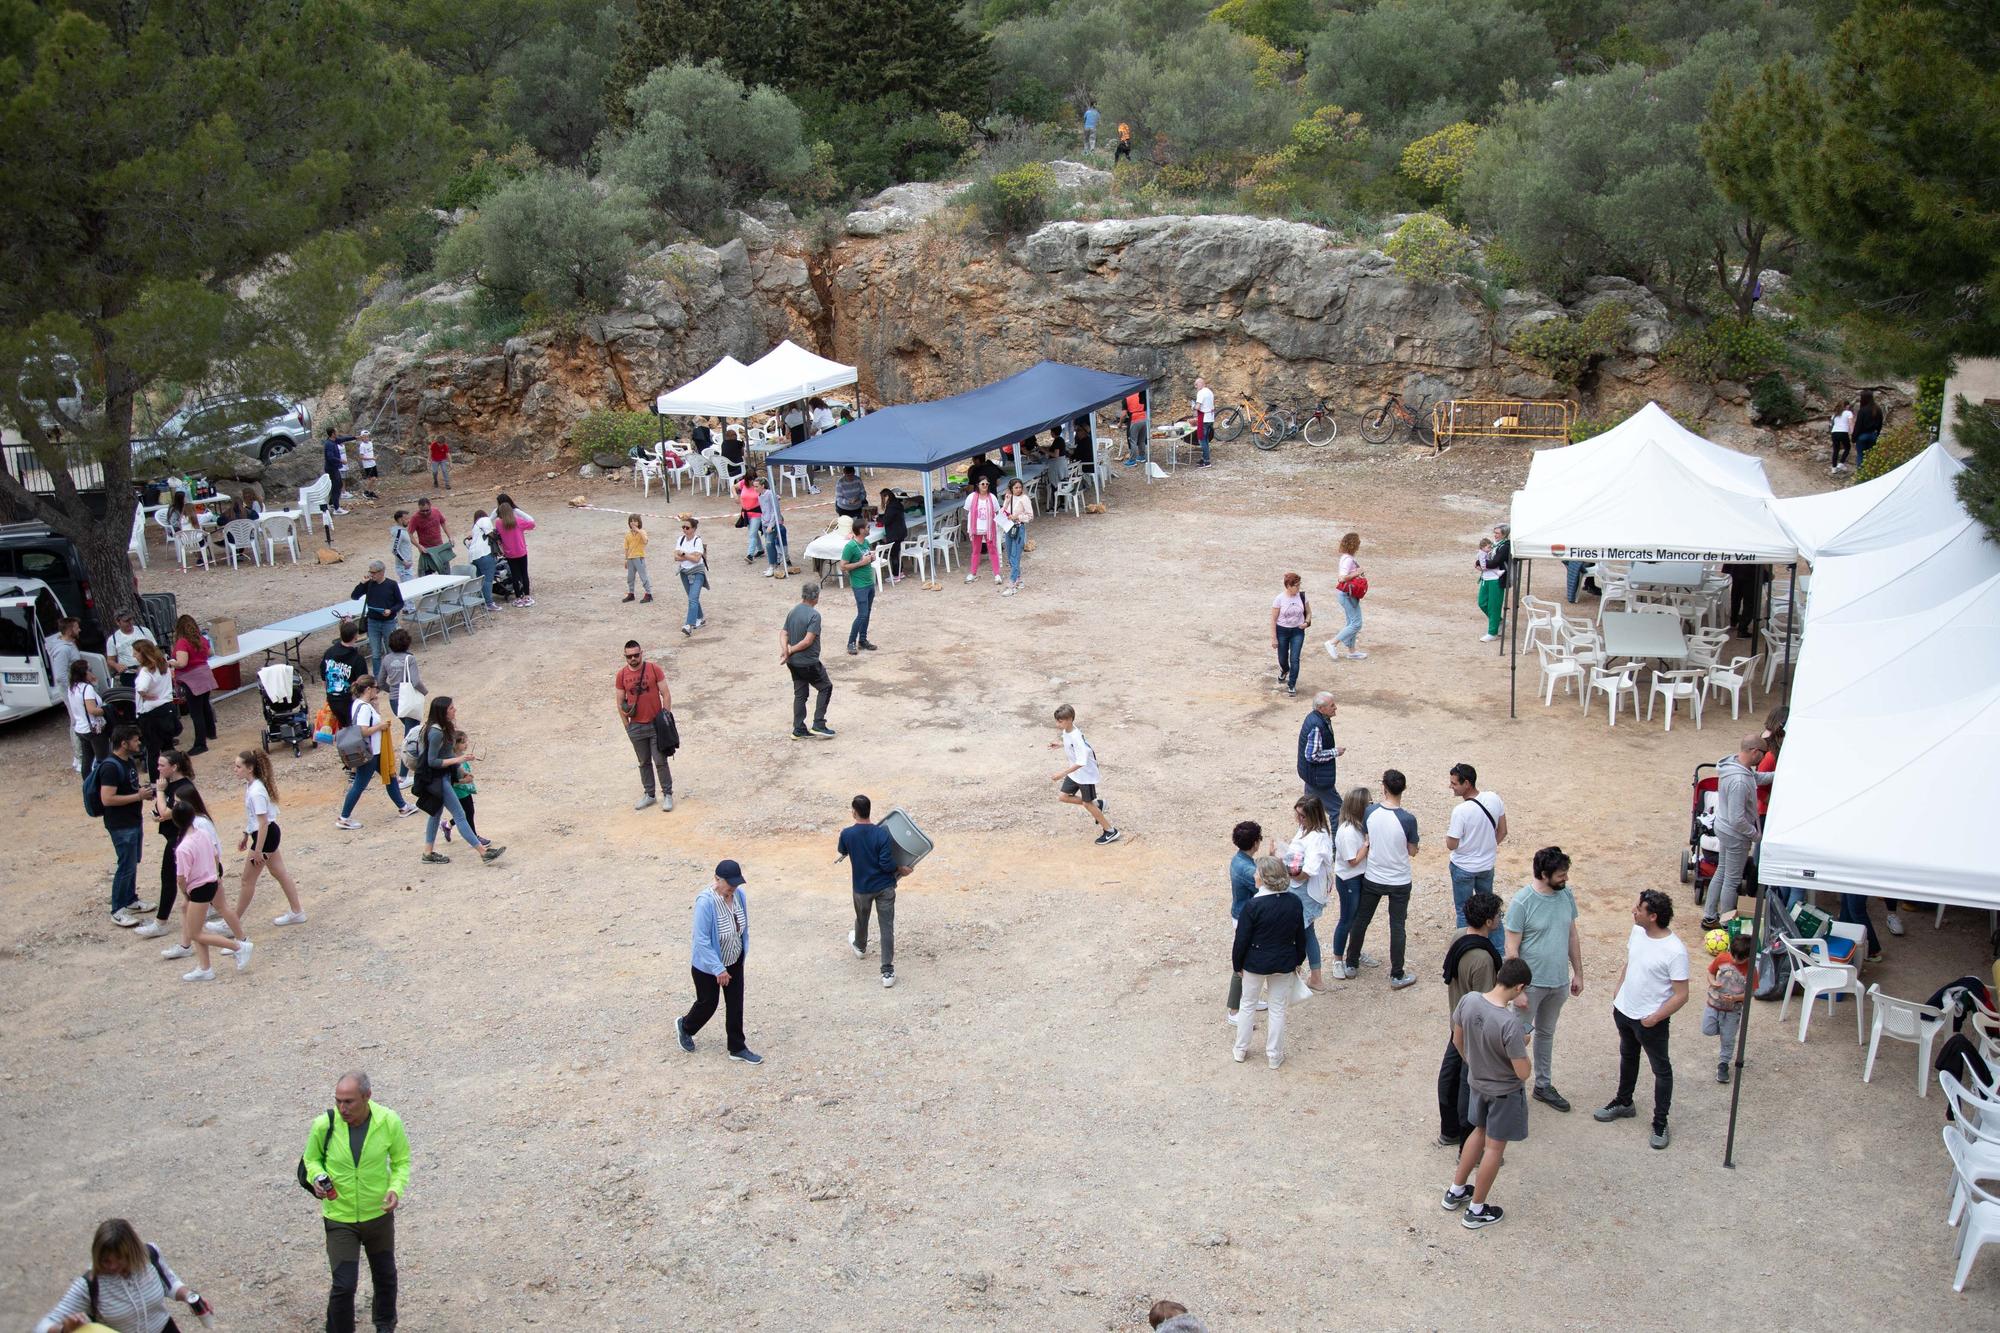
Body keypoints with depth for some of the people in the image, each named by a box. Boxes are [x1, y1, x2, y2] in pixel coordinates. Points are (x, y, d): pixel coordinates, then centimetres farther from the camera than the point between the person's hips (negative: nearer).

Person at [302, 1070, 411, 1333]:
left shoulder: (389, 1122, -19)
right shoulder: (324, 1125, -20)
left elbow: (401, 1159, -2)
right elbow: (311, 1158, 0)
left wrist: (396, 1188, -20)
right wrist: (316, 1178, -21)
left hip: (379, 1213, 2)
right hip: (340, 1218, -2)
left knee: (385, 1276, 21)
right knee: (344, 1285, -6)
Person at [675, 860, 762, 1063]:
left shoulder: (740, 894, -12)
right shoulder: (706, 901, -32)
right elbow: (701, 940, -28)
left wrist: (745, 953, 12)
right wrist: (718, 969, -26)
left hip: (734, 962, 5)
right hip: (707, 965, -5)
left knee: (735, 1004, 11)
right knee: (708, 1004, 14)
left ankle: (737, 1048, 26)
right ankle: (685, 1026, 44)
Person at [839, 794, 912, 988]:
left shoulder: (847, 834, -15)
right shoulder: (882, 833, -20)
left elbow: (842, 851, 9)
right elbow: (887, 864, -22)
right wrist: (902, 870, -3)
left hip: (862, 888, 2)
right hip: (884, 887, -2)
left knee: (861, 919, 29)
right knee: (887, 927, 3)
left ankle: (860, 947, 58)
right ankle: (888, 972, 0)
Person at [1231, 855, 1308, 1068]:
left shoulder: (1253, 905, -24)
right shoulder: (1294, 902, -10)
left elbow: (1242, 940, -16)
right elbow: (1300, 936, 2)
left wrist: (1237, 964, 0)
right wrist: (1298, 959, 17)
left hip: (1255, 963, -3)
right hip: (1284, 963, 3)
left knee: (1248, 1006, 17)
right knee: (1277, 1009, 16)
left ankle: (1240, 1050, 29)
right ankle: (1274, 1055, 25)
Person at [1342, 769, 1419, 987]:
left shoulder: (1370, 812, -14)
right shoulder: (1408, 819, -22)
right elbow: (1412, 851, -8)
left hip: (1372, 879, 2)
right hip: (1399, 883, -2)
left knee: (1360, 921, 19)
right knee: (1397, 927, 11)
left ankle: (1351, 965, 32)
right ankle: (1397, 976, 19)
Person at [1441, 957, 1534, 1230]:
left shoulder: (1468, 1001, -17)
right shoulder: (1510, 1023, -35)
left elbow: (1457, 1040, 1)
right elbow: (1522, 1073, -27)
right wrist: (1522, 1045, -9)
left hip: (1476, 1083, 6)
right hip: (1504, 1093, -6)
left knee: (1479, 1131, 29)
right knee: (1495, 1147, 14)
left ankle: (1456, 1192, 40)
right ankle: (1476, 1210, 28)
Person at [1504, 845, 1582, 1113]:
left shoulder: (1566, 895, -4)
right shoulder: (1521, 902, -23)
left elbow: (1572, 935, 8)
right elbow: (1512, 949, -18)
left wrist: (1578, 973, 11)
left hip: (1559, 981, 6)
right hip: (1531, 983, -6)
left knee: (1546, 1033, 22)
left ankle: (1543, 1085, 37)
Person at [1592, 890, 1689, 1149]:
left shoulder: (1675, 951, -29)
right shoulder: (1637, 931, -7)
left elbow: (1681, 995, -22)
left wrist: (1654, 1018, -20)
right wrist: (1617, 997, 11)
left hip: (1651, 1021, -7)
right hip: (1625, 1011, 7)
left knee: (1661, 1069, 12)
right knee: (1628, 1057, 26)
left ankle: (1660, 1122, 26)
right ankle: (1623, 1102, 47)